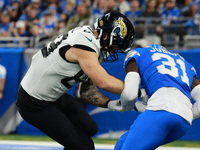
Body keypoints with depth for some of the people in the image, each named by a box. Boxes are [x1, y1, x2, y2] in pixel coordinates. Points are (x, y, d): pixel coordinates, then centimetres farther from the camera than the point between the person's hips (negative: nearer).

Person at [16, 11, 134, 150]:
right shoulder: (84, 46, -27)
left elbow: (86, 90, 6)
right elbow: (104, 82, -37)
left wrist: (109, 103, -7)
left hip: (55, 96, 10)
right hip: (35, 104, -10)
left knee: (90, 129, 20)